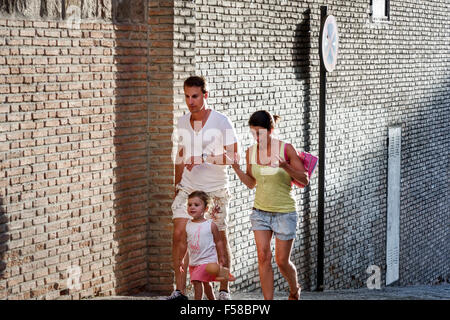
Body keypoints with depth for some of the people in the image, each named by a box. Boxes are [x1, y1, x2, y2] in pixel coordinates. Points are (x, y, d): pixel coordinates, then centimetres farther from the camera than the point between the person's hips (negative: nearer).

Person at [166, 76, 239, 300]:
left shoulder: (221, 122, -8)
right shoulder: (182, 122, 8)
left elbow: (232, 156, -11)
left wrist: (203, 159, -23)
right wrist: (177, 185, 18)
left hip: (215, 190, -4)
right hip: (188, 188, 4)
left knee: (220, 239, 2)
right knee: (179, 234, -7)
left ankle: (224, 290, 13)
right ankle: (179, 290, -1)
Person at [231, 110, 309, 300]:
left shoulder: (286, 149, -10)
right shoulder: (251, 152, 1)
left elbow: (304, 180, -9)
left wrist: (285, 167, -26)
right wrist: (236, 168, -4)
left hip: (284, 212, -3)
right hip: (260, 211, 3)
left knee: (282, 260, 4)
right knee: (263, 257, -8)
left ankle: (294, 290, 33)